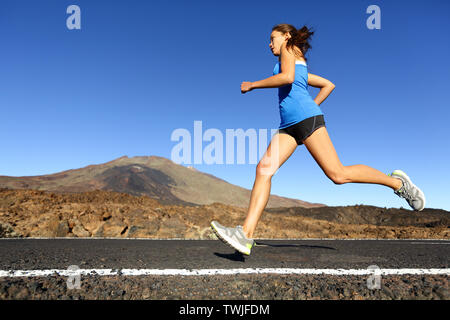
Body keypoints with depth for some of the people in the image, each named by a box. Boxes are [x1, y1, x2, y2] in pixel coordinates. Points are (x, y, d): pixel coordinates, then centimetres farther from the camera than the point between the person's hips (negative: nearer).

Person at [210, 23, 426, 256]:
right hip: (289, 125, 9)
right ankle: (246, 235, -19)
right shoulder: (300, 67, 32)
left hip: (305, 118, -9)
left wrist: (252, 85, -2)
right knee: (263, 169, -10)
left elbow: (286, 77, -12)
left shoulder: (289, 48, 9)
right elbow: (328, 85, 35)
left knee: (338, 174, -13)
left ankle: (396, 181, 9)